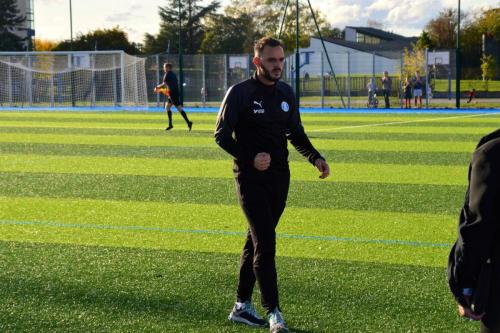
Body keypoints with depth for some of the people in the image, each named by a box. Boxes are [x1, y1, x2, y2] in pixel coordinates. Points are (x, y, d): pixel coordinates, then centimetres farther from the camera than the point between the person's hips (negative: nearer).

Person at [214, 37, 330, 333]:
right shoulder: (240, 93, -8)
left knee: (257, 241, 13)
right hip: (251, 177, -6)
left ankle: (242, 306, 24)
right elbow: (221, 135, -8)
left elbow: (296, 133, 18)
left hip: (279, 177, 6)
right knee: (265, 242, -13)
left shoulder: (286, 93, 10)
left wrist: (316, 158, 2)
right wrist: (250, 158, -21)